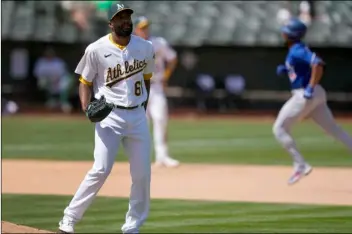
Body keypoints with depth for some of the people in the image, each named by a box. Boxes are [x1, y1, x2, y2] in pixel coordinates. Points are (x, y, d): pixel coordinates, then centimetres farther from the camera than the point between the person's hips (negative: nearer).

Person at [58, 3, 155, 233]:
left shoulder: (146, 47, 4)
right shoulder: (96, 50, -7)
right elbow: (85, 82, 1)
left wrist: (144, 108, 13)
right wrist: (87, 108, -14)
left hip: (138, 116, 4)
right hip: (109, 116, -4)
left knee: (142, 174, 3)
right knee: (101, 169, -15)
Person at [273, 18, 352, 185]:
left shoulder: (297, 51, -16)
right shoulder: (296, 49, 14)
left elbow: (318, 64, -30)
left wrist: (310, 88, -30)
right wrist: (285, 70, 16)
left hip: (305, 95, -10)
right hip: (315, 96, 10)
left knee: (279, 129, -1)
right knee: (334, 130, 10)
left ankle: (300, 165, -3)